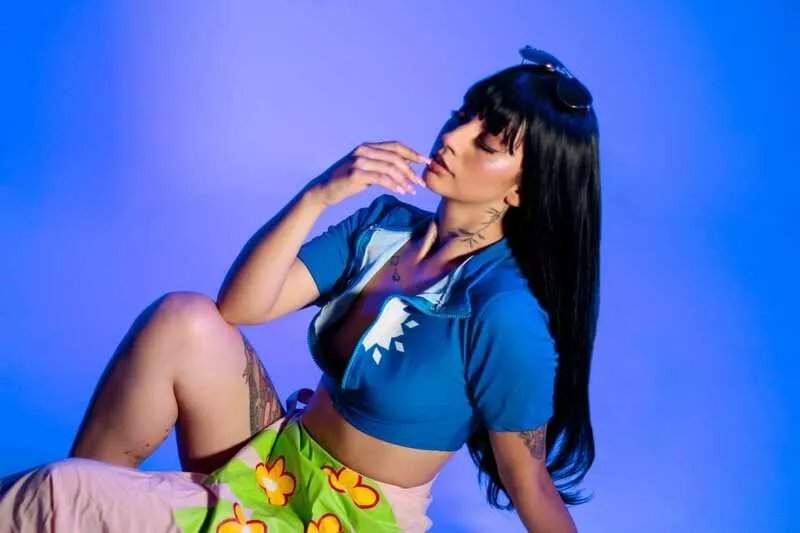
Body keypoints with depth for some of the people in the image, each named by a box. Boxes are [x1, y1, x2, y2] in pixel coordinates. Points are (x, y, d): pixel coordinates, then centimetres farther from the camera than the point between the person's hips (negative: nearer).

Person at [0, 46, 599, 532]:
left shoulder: (503, 313, -23)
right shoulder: (386, 222, -4)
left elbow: (529, 481, -13)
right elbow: (240, 306, -8)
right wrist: (318, 194, -20)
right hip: (277, 461, 6)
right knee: (185, 318, -20)